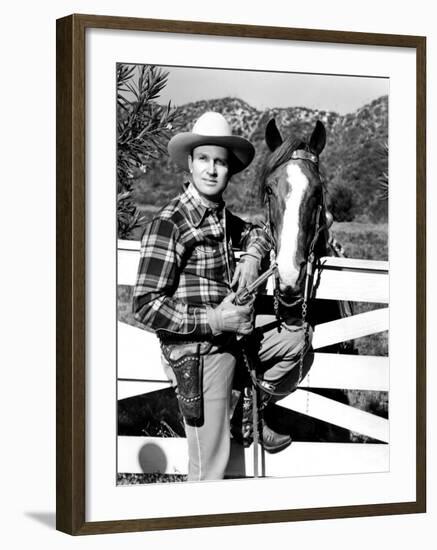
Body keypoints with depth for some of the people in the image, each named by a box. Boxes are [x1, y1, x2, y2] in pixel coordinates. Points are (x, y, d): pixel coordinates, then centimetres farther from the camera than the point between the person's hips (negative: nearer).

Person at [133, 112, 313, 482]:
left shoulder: (222, 216, 5)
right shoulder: (169, 224, -19)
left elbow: (256, 233, 29)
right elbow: (146, 306, -22)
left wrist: (253, 255, 5)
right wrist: (214, 320, -25)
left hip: (230, 333, 8)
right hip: (197, 351, -8)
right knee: (210, 466, -2)